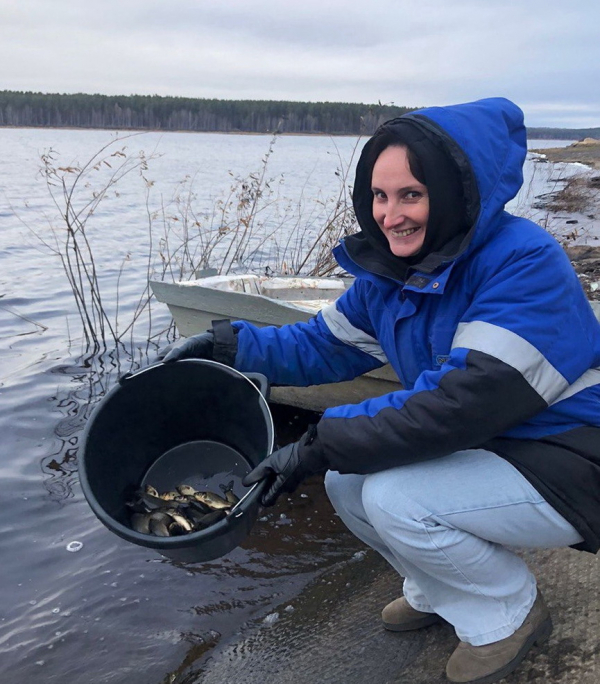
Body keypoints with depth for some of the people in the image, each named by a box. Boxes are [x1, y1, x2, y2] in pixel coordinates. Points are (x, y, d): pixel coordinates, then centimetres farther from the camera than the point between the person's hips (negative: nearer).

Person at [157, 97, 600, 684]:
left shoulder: (525, 263, -26)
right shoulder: (391, 271, -1)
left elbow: (461, 403, -34)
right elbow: (327, 343, 8)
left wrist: (319, 446, -31)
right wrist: (229, 344, -7)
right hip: (482, 450, 8)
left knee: (393, 498, -25)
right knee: (346, 483, -1)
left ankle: (510, 612, 3)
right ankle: (442, 592, 22)